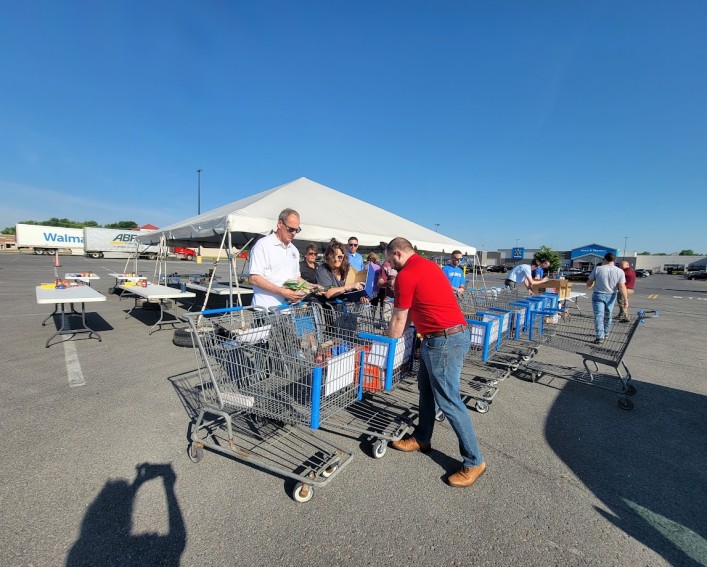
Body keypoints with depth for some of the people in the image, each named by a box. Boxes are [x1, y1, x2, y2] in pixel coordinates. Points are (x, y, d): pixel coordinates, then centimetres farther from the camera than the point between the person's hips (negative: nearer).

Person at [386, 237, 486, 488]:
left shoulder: (406, 274, -14)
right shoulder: (427, 265, 15)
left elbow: (399, 320, -7)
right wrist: (396, 335, 23)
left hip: (444, 340, -10)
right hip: (454, 333, 10)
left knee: (448, 400, 1)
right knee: (425, 387, 20)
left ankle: (474, 461, 16)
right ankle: (422, 439, 35)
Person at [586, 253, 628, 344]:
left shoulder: (597, 269, -10)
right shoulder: (620, 271, -6)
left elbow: (588, 284, -5)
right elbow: (622, 287, -10)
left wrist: (591, 285, 18)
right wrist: (626, 299, -4)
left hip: (598, 295, -3)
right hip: (611, 296, 3)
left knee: (599, 316, -1)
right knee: (608, 316, 20)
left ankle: (600, 337, -7)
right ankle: (605, 333, 35)